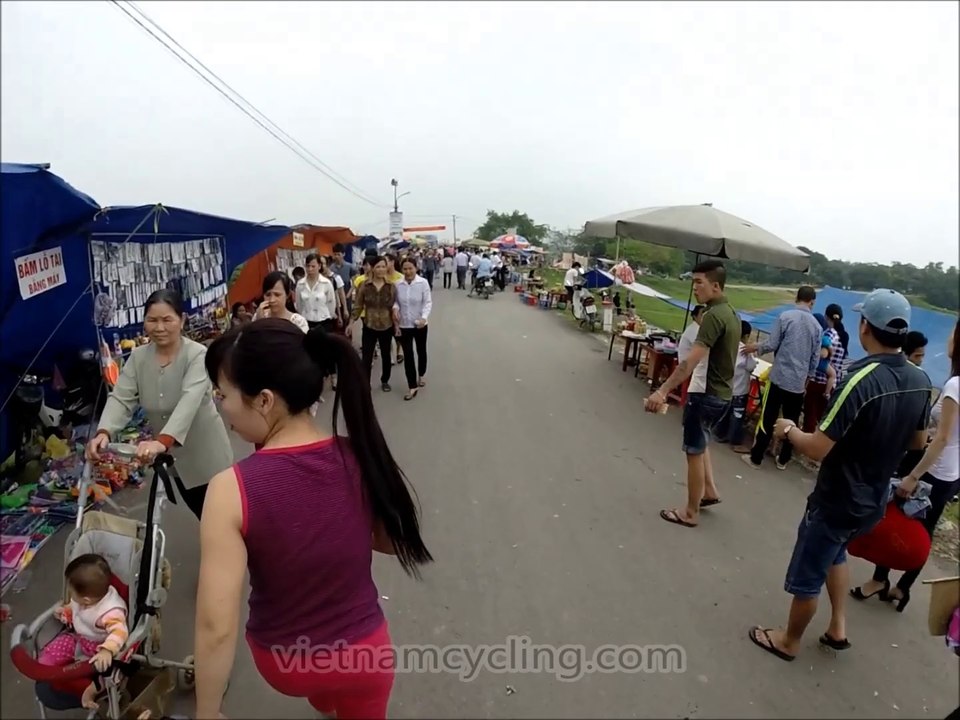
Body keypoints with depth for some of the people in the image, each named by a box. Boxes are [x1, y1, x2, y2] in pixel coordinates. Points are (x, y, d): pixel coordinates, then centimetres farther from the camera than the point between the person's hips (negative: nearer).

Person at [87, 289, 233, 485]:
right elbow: (120, 399, -13)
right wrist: (103, 432, -33)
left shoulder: (197, 355, -21)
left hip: (205, 451, -5)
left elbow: (189, 401, -36)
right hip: (172, 455, 5)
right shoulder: (138, 357, -4)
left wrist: (163, 441, -51)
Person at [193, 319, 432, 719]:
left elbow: (216, 627, -23)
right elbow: (395, 542, -3)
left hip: (284, 664, 1)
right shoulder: (361, 458, -19)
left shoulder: (232, 489, -27)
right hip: (363, 652, 0)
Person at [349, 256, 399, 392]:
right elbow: (358, 306, -2)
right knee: (366, 358, -1)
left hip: (387, 327, 2)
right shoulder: (364, 286, -7)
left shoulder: (391, 286, -4)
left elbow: (394, 307, 2)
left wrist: (396, 324, 0)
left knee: (385, 355, 17)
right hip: (369, 327, -1)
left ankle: (385, 381, 36)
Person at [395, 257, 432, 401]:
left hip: (420, 324, 0)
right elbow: (395, 302, 1)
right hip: (404, 325, 1)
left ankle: (421, 375, 45)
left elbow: (428, 302, -11)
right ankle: (412, 386, 8)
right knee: (408, 354, 0)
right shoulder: (398, 284, -8)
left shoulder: (423, 282, -13)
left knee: (421, 351, 19)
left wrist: (424, 317, -26)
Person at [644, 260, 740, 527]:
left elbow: (692, 360, -31)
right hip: (722, 393, 9)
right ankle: (709, 491, 34)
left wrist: (663, 390, -34)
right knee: (699, 443, 27)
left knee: (694, 451, 3)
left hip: (707, 393, -9)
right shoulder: (730, 313, 9)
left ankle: (691, 513, 15)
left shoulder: (713, 316, -22)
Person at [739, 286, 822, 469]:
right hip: (799, 381, 4)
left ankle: (755, 457, 8)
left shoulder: (785, 317, -8)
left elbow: (772, 345, -9)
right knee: (791, 422, 13)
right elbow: (815, 357, 9)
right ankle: (783, 460, 22)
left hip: (780, 377, -3)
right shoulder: (817, 326, 4)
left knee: (767, 419, 2)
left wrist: (756, 347, 10)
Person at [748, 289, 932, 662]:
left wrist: (789, 429, -10)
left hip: (836, 502, -8)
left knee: (806, 577, 13)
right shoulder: (920, 381, -6)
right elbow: (918, 441, 10)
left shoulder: (861, 380, -31)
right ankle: (838, 626, 38)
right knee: (835, 552, 33)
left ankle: (789, 642, 33)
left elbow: (818, 449, -28)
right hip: (873, 501, 8)